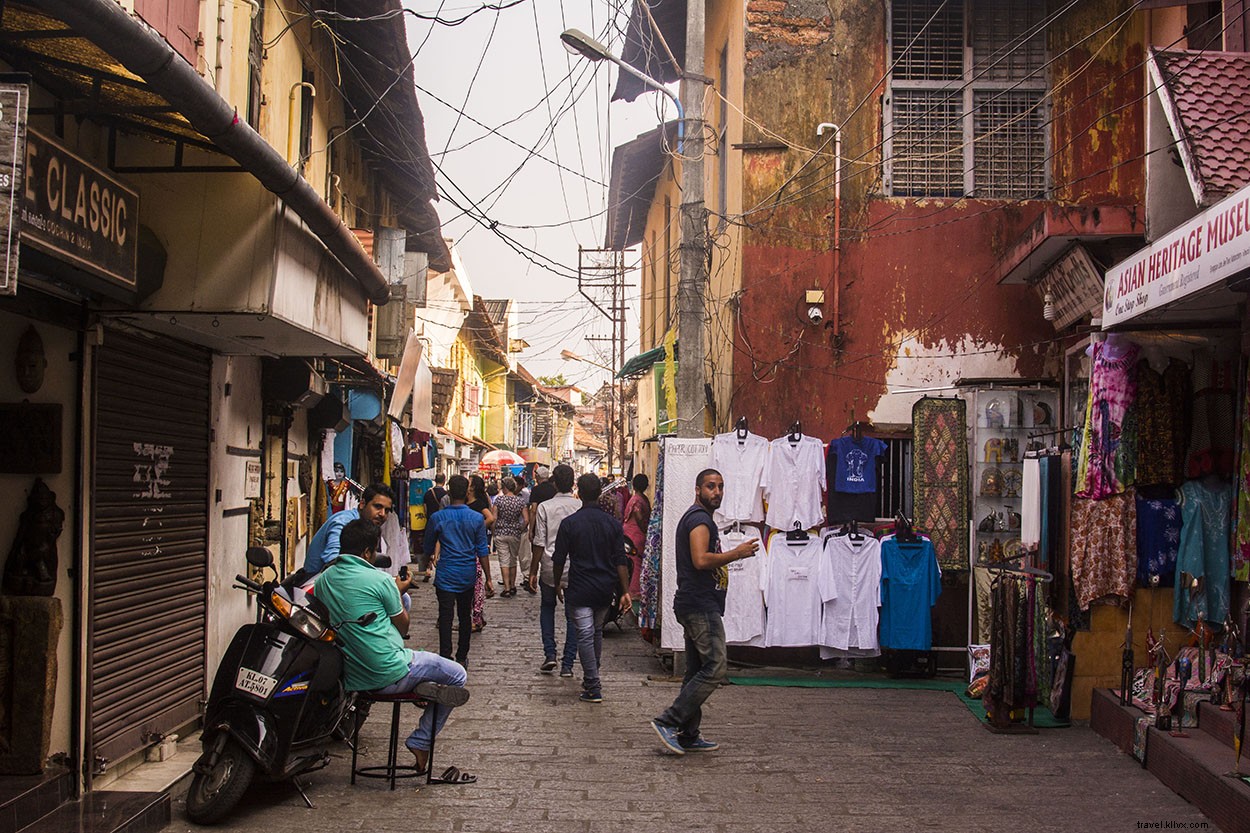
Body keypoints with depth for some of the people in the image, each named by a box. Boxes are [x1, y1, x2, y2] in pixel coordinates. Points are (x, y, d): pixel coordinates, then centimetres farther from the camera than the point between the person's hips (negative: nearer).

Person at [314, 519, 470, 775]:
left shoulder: (323, 580, 4)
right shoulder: (379, 579, -13)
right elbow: (402, 625, 0)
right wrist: (398, 592, 18)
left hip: (352, 679, 7)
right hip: (389, 674, -7)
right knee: (457, 675, 13)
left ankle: (422, 688, 1)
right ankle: (420, 742, 6)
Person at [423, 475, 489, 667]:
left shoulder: (437, 518, -7)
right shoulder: (477, 518, -5)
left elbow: (428, 549, 6)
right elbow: (482, 552, -3)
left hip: (446, 575, -2)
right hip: (468, 575, 2)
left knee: (446, 617, -1)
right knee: (465, 616, 15)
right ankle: (462, 657, 22)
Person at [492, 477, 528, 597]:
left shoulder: (499, 499, -8)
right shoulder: (520, 501, -3)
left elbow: (494, 518, -9)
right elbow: (526, 520, -6)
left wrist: (493, 531, 4)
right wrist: (520, 530, 9)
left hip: (501, 533, -2)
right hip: (515, 534, 2)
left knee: (504, 562, 1)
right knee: (513, 561, 16)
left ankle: (506, 589, -2)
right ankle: (512, 587, 24)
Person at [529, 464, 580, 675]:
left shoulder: (545, 507, -7)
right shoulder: (581, 507, -4)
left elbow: (539, 543, -6)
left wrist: (533, 571, 3)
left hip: (550, 567, 0)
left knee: (547, 608, 20)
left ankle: (550, 654, 8)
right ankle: (567, 664, 8)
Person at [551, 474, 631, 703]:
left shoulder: (569, 523, -9)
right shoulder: (613, 523, -1)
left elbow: (559, 560, -4)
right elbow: (621, 561, -2)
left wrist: (557, 585, 10)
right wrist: (625, 591, 0)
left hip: (579, 590, -4)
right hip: (605, 590, 4)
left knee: (585, 636, -1)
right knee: (597, 633, 20)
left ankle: (593, 688, -4)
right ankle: (591, 680, 31)